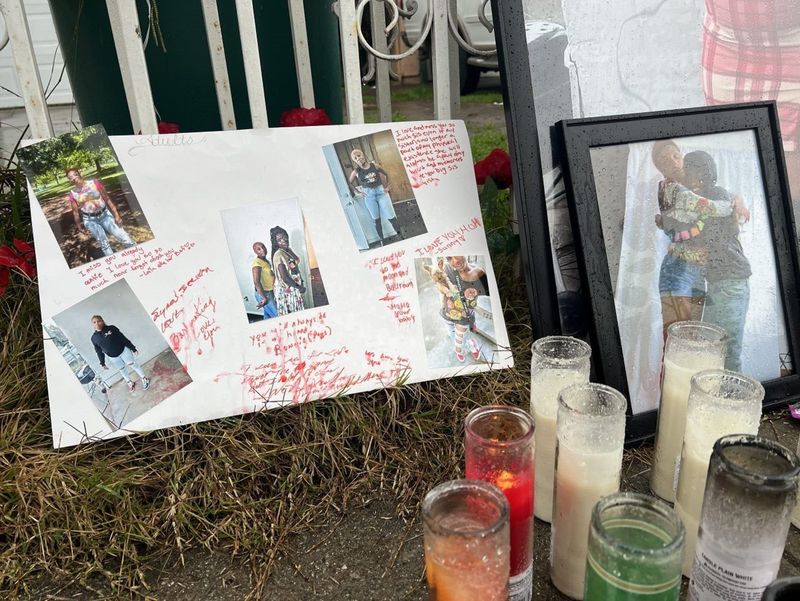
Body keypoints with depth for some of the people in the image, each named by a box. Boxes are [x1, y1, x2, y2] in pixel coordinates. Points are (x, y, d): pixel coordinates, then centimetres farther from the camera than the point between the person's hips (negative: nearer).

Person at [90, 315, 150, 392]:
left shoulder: (111, 328, -15)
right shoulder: (94, 338, -7)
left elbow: (123, 339, -10)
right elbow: (99, 351, 3)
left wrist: (133, 348, -7)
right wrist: (102, 363, 6)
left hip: (123, 350, -2)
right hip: (113, 358, 3)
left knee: (134, 365, 7)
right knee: (123, 370, 17)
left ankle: (144, 379, 27)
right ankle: (130, 382, 41)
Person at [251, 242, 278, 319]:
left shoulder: (266, 261, 12)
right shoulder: (257, 262, -16)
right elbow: (256, 282, -24)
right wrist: (264, 298, -27)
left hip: (269, 292, 9)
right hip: (263, 293, -9)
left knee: (268, 317, 13)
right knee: (277, 316, -10)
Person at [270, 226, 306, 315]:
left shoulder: (289, 250, 7)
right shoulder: (278, 255, -19)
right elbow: (285, 278, -22)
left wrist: (301, 284, 10)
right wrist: (299, 287, -13)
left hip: (295, 287, 8)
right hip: (286, 290, -8)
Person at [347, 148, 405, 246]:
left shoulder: (374, 165, -5)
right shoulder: (356, 172, -6)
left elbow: (386, 174, 9)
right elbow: (349, 183, 9)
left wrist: (387, 186, 7)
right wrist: (356, 193, 3)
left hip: (381, 191, 0)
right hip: (368, 195, 0)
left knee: (391, 217, -2)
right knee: (377, 220, 7)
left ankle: (401, 237, 14)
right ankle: (382, 241, 18)